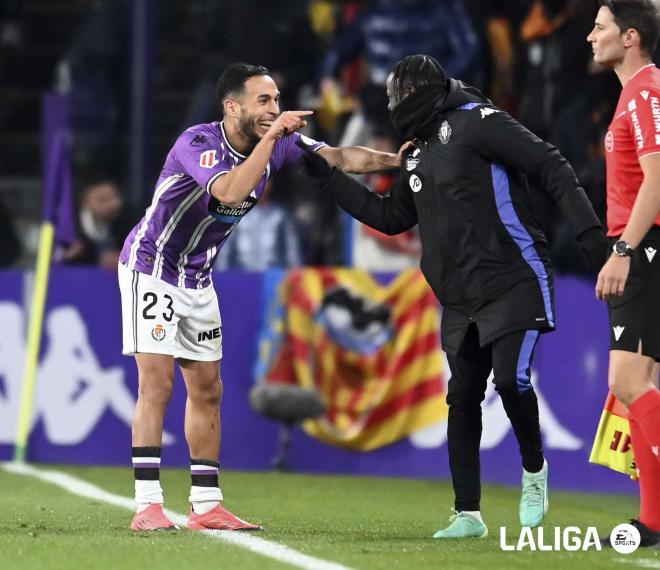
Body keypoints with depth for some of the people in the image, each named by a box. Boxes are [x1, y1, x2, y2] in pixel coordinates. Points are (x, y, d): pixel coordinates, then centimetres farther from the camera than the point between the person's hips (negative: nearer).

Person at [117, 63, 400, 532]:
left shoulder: (278, 143, -4)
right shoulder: (198, 143, -25)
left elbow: (340, 158, -4)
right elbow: (231, 193, -42)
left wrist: (398, 160, -17)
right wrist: (272, 137, -40)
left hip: (197, 277, 8)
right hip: (151, 266, -8)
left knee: (207, 391, 8)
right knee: (157, 384, -14)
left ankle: (206, 505, 13)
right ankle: (147, 505, -14)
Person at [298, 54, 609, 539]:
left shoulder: (475, 121, -8)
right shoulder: (418, 154, 17)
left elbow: (551, 167, -13)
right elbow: (389, 217, 27)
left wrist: (591, 234, -21)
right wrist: (325, 174, 23)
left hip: (514, 282, -8)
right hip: (460, 299, 8)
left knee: (511, 379, -19)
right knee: (462, 399, 4)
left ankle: (534, 470, 7)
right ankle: (468, 515, 10)